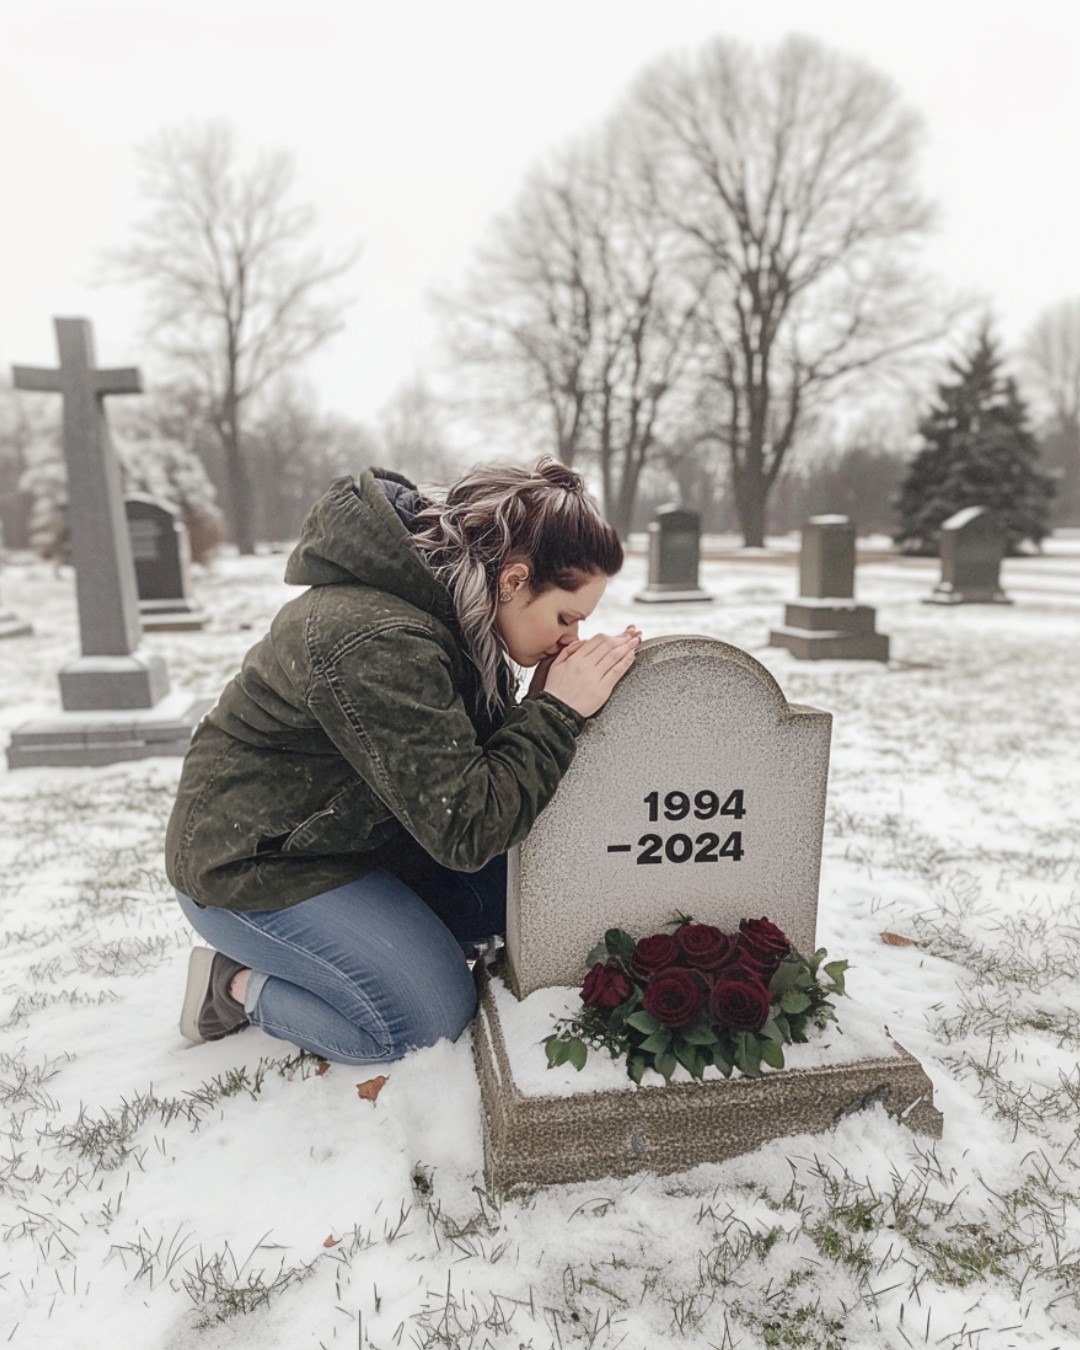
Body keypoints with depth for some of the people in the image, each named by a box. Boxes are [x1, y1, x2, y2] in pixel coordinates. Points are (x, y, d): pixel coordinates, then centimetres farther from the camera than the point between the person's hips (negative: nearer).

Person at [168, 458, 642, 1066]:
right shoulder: (378, 643, -34)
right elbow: (465, 829, -30)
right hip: (254, 868, -9)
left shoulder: (452, 609, -4)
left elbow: (481, 757, 1)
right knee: (434, 1017, -9)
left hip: (358, 835, 9)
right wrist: (558, 712, -28)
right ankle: (237, 986, 6)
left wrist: (544, 704, -15)